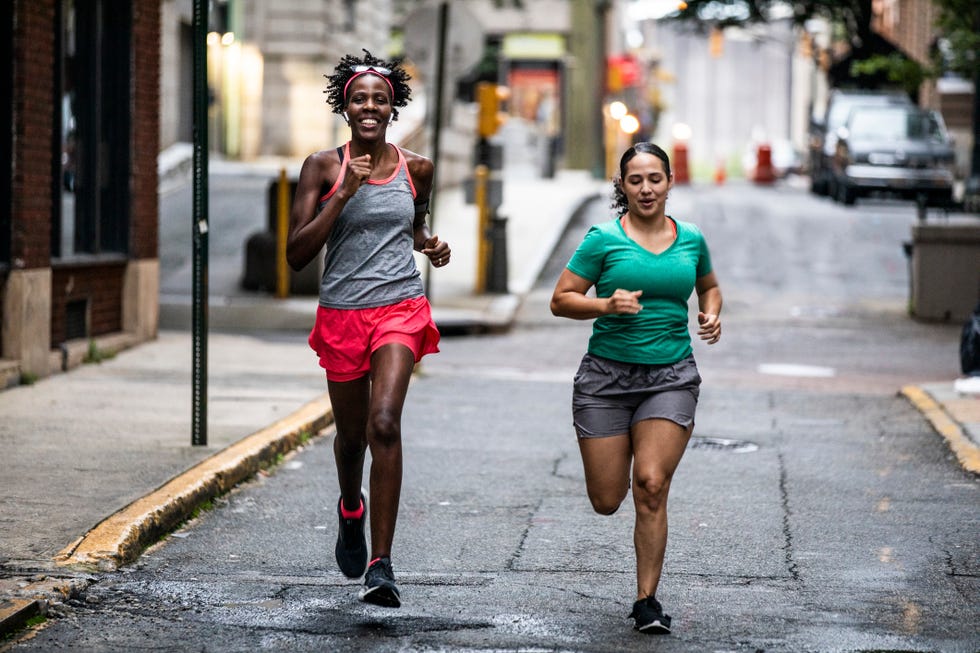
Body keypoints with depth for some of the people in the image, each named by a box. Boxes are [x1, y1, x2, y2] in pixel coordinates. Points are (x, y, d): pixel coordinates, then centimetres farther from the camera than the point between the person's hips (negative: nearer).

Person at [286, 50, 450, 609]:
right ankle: (351, 509, 52)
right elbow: (297, 254, -9)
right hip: (342, 312, 1)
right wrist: (344, 194, -16)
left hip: (401, 310, -1)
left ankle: (381, 564, -21)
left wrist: (430, 243, 5)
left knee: (384, 423, -21)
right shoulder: (323, 167, -2)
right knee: (351, 434, 15)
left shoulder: (416, 169, 5)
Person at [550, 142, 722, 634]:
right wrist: (607, 305, -18)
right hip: (607, 374, -1)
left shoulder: (691, 240, 6)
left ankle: (647, 600, -3)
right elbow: (561, 300, -1)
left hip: (671, 376, 1)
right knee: (606, 501, 2)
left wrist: (711, 315, 5)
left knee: (651, 485, -14)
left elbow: (709, 285, 26)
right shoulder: (603, 240, -3)